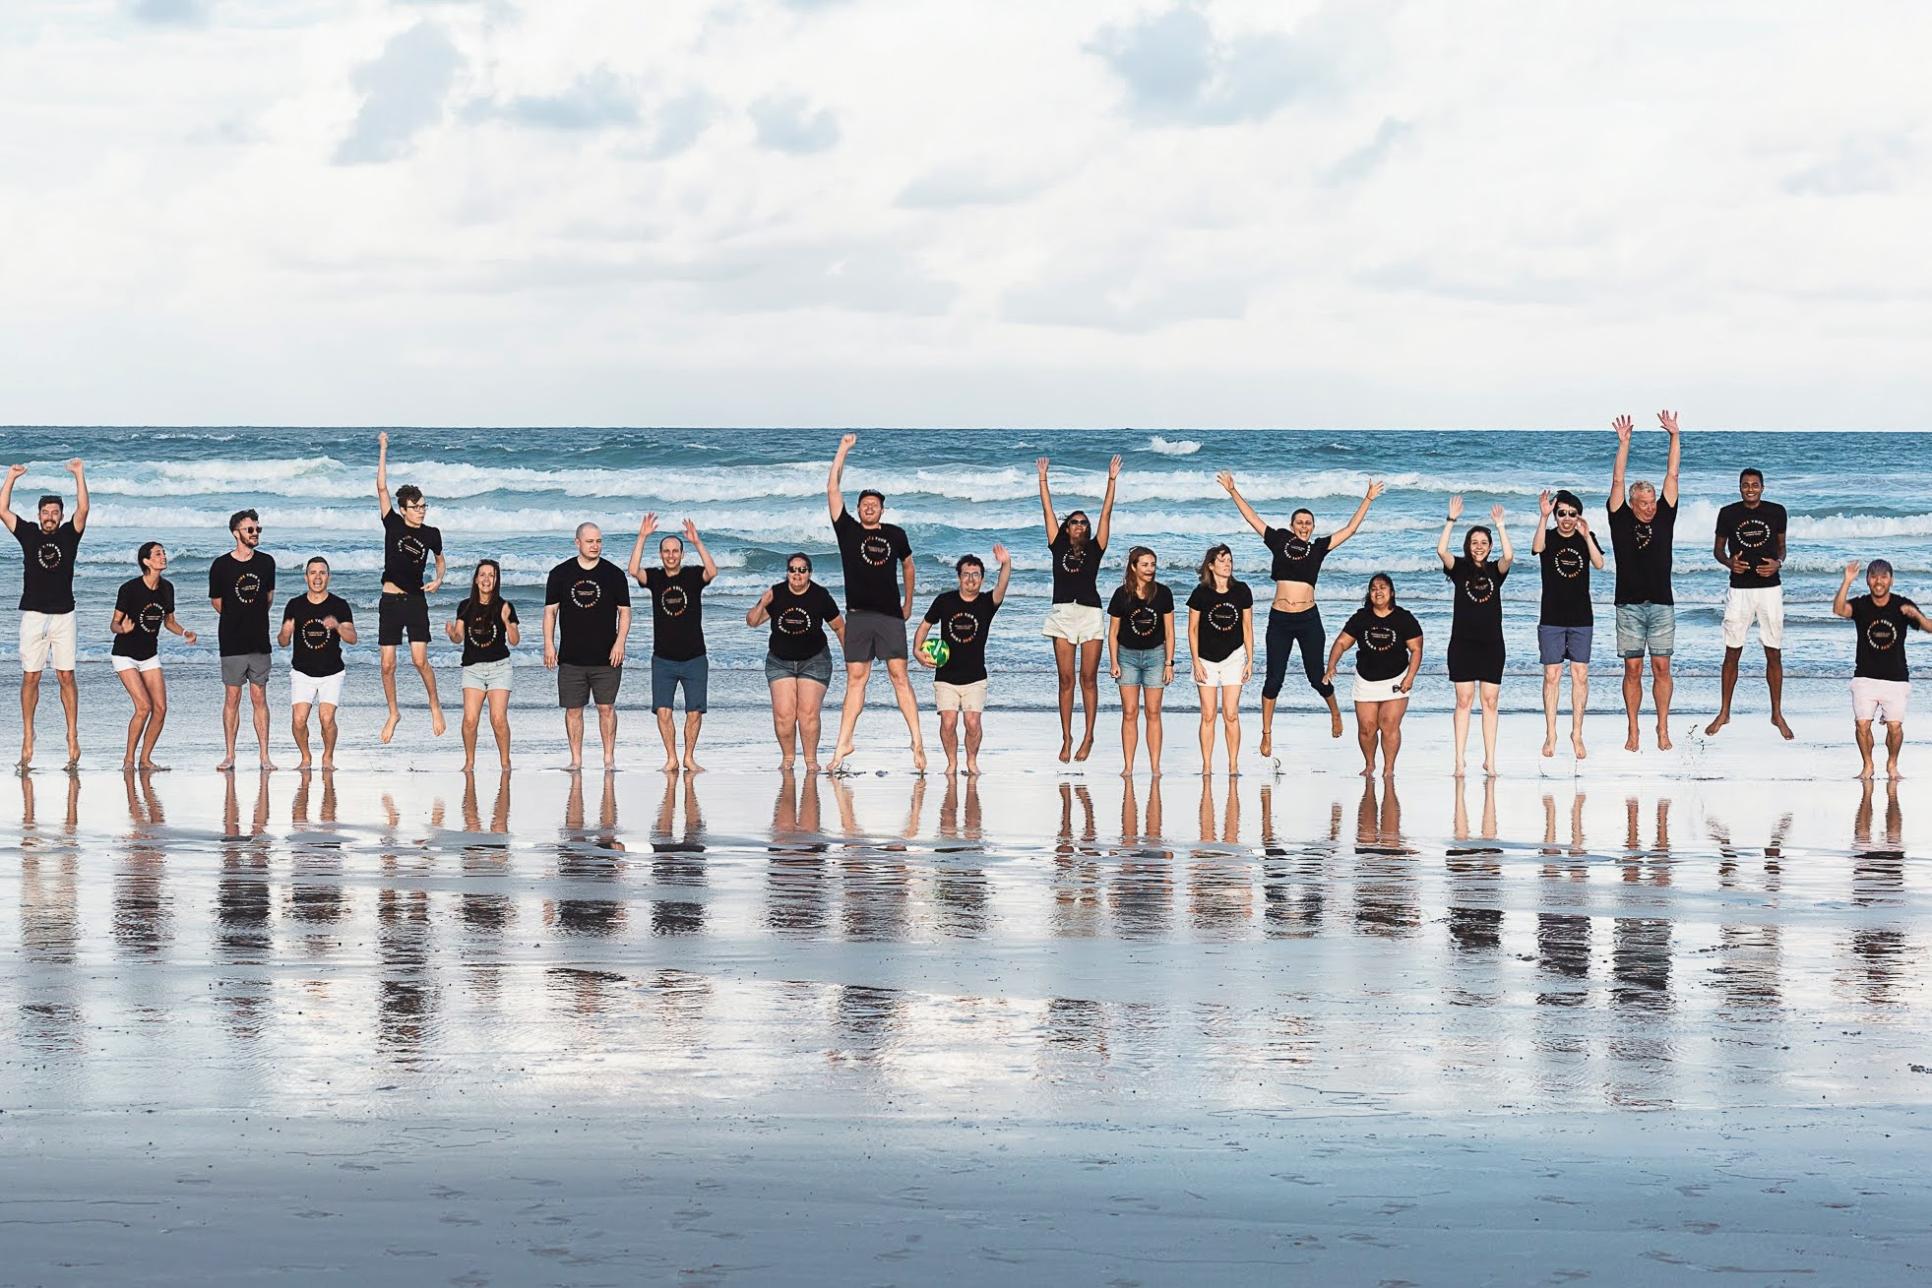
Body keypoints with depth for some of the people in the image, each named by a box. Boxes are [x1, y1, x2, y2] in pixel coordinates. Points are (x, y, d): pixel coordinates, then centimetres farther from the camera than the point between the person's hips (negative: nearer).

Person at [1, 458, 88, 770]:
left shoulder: (69, 534, 6)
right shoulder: (28, 534, 7)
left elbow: (82, 510, -7)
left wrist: (79, 475, -9)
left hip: (63, 615, 0)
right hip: (33, 614, 0)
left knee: (66, 676, 0)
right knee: (30, 677, 1)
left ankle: (73, 736, 1)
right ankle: (27, 737, 4)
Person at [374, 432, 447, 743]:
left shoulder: (431, 534, 4)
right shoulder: (393, 525, -1)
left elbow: (440, 560, 21)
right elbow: (381, 488, -7)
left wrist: (438, 580, 1)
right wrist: (383, 450, -9)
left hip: (416, 600, 0)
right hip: (390, 601, 0)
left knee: (420, 659, -12)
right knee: (388, 664, 1)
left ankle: (435, 706, 8)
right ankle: (393, 713, 18)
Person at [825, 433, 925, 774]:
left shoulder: (895, 534, 11)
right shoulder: (848, 530, 7)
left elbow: (908, 565, 26)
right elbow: (832, 489, 3)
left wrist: (909, 602, 26)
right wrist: (843, 451, 4)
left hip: (890, 615, 0)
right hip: (858, 615, 0)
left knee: (899, 675, -5)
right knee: (855, 679, 2)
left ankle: (917, 741, -6)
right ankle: (844, 743, 4)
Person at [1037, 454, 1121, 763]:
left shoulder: (1094, 550, 8)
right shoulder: (1058, 547, 10)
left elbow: (1106, 514, 5)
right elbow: (1047, 510, 12)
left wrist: (1112, 480, 2)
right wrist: (1042, 478, 11)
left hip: (1091, 614, -1)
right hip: (1062, 614, 1)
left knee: (1089, 678, 1)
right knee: (1066, 679, 2)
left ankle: (1088, 737, 5)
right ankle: (1066, 738, 6)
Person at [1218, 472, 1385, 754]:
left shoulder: (1318, 548, 7)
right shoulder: (1279, 541, 7)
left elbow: (1349, 529, 9)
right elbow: (1252, 518, 10)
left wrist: (1368, 500, 8)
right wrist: (1233, 492, 9)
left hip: (1308, 619, 0)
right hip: (1279, 619, 0)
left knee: (1316, 676, 7)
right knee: (1274, 678, 2)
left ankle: (1335, 713, 36)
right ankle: (1267, 734, 10)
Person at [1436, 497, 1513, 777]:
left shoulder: (1495, 570, 6)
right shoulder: (1459, 568, 3)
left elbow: (1509, 556, -14)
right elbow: (1441, 550, -14)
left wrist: (1500, 525, -14)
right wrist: (1451, 520, -17)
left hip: (1491, 643, 1)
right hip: (1463, 643, -1)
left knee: (1490, 702, 2)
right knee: (1464, 700, -2)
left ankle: (1489, 760, 5)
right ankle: (1459, 761, -3)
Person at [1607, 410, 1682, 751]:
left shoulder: (1664, 518, 7)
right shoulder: (1621, 521, 3)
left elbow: (1672, 476, 5)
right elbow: (1617, 482, -3)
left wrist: (1674, 436, 0)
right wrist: (1624, 444, -10)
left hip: (1661, 605, 1)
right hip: (1630, 605, -1)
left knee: (1661, 668, 1)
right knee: (1633, 669, 1)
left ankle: (1663, 728, 6)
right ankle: (1633, 731, 6)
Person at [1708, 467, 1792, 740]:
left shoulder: (1776, 512, 2)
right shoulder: (1728, 513, 0)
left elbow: (1781, 545, 13)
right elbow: (1718, 548, 9)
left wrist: (1778, 563, -8)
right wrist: (1729, 562, -12)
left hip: (1770, 588, 0)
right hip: (1739, 590, 0)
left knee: (1774, 654, 3)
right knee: (1732, 653, 3)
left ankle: (1777, 714, 13)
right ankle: (1724, 713, 14)